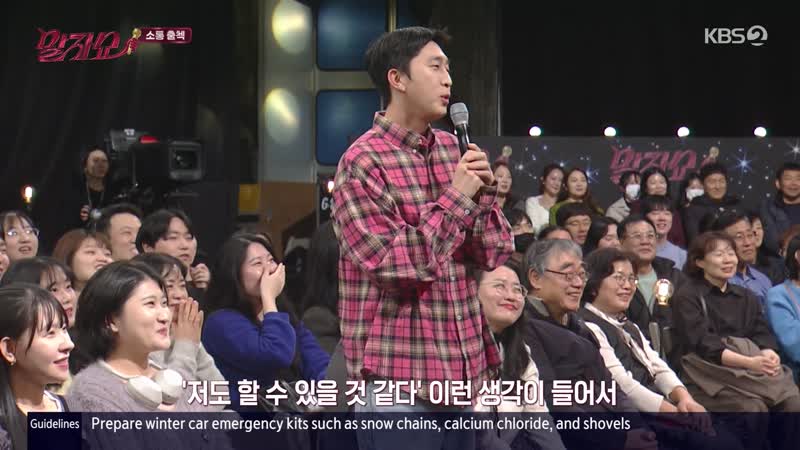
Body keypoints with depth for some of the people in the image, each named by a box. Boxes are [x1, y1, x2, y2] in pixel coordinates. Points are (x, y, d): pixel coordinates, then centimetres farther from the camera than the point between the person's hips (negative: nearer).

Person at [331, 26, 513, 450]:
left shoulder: (452, 149, 11)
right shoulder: (363, 161, -10)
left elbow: (495, 254, 10)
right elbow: (397, 267, -17)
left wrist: (483, 191, -6)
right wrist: (456, 197, -14)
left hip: (462, 367, 7)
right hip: (399, 375, -7)